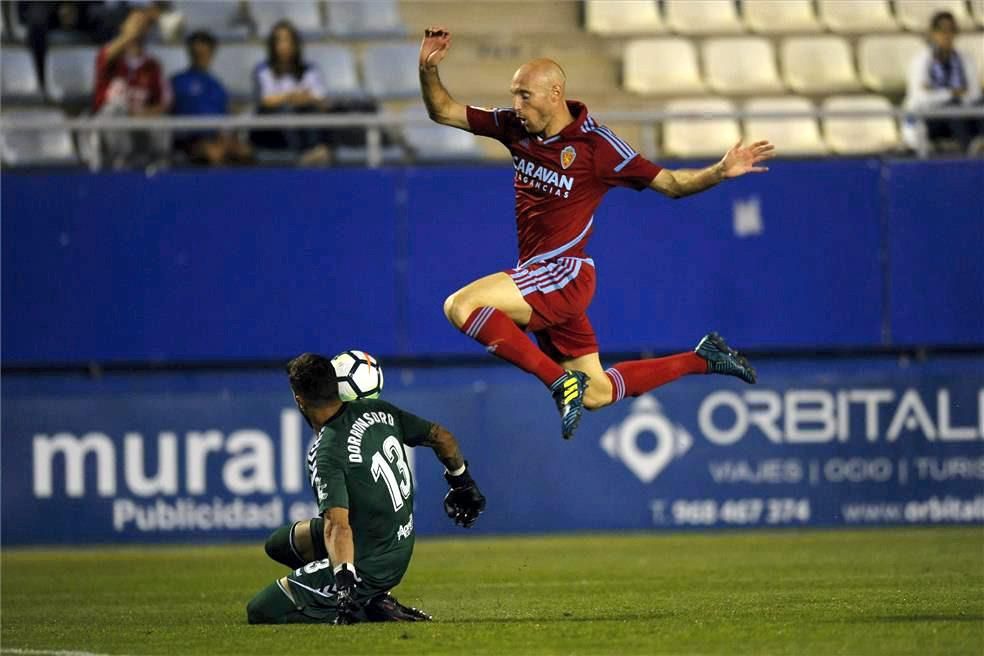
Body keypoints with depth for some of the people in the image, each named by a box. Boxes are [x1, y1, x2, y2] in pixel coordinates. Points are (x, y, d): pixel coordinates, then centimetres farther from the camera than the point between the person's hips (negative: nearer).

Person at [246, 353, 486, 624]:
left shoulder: (326, 454, -24)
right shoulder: (378, 410, -2)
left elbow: (337, 526, -34)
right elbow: (441, 437, 7)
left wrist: (344, 579, -40)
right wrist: (462, 481, 23)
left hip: (368, 566, -9)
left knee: (259, 612, -5)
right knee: (280, 543, 25)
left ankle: (370, 608, -9)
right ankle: (371, 599, 8)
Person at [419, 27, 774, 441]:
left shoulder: (594, 144, -12)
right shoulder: (516, 128, 5)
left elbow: (670, 184, -7)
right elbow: (444, 112, 12)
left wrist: (719, 172, -24)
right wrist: (428, 69, -7)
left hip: (565, 275, -7)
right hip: (538, 278, 7)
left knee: (460, 306, -25)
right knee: (596, 396, 14)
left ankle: (562, 380, -22)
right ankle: (703, 359, 28)